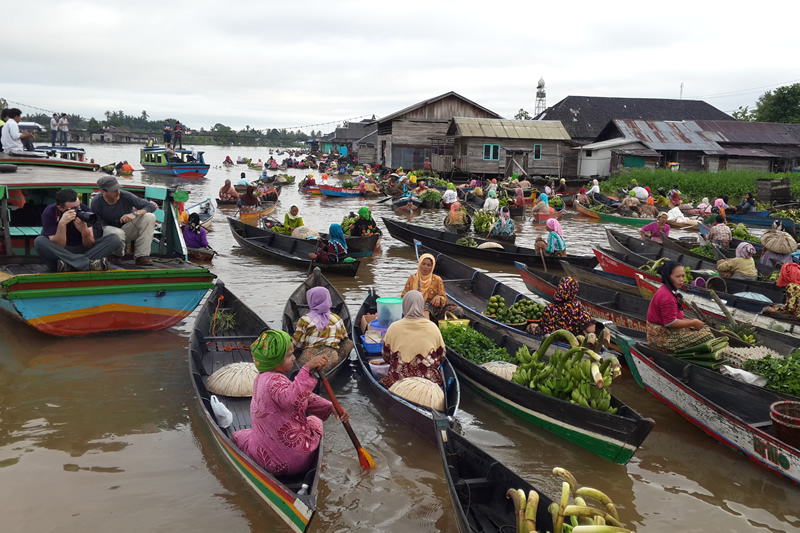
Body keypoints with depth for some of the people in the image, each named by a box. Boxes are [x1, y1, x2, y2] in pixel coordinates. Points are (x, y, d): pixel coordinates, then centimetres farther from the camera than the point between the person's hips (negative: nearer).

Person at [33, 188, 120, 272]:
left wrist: (85, 231, -30)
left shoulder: (84, 209, -10)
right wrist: (62, 224, -33)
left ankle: (68, 265, -34)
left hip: (81, 251, 2)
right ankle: (88, 263, -37)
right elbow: (58, 247, -22)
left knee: (114, 239, -18)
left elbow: (89, 246, -9)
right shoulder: (49, 213, -15)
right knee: (39, 241, -32)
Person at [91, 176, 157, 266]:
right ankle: (117, 257, -5)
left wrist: (135, 214, -33)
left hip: (127, 227, 3)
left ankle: (141, 256, -28)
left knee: (150, 217, -24)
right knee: (117, 233, -42)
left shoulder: (126, 196, -17)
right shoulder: (96, 203, -18)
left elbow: (151, 206, -16)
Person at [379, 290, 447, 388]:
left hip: (398, 380, 0)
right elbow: (442, 357, 5)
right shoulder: (433, 328, -4)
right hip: (429, 380, 1)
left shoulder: (393, 328, -5)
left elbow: (386, 357, 6)